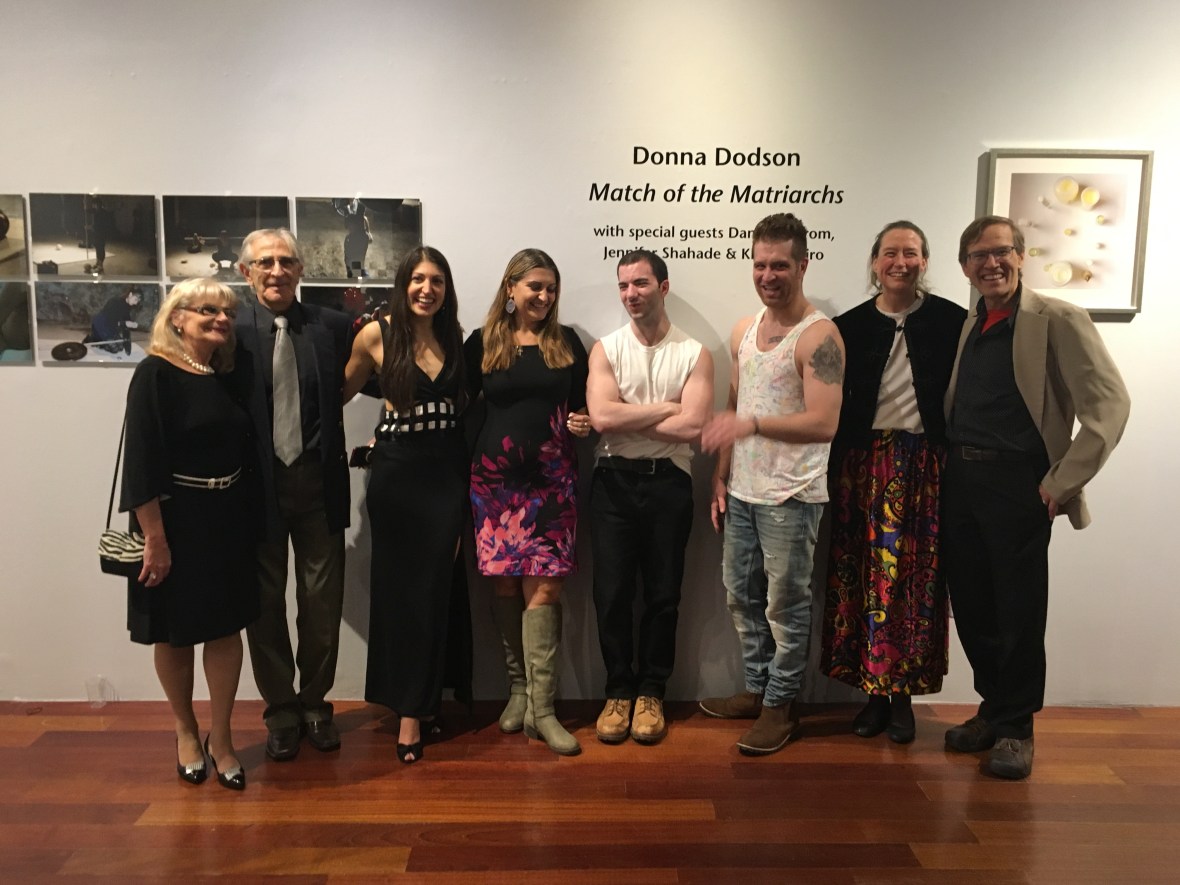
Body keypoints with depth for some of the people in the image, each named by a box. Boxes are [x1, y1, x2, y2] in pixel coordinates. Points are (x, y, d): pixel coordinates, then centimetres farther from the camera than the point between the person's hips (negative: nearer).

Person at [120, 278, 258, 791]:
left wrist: (245, 516, 5)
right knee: (174, 632, 11)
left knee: (226, 627, 8)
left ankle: (220, 738, 21)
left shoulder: (225, 376, 6)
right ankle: (186, 731, 31)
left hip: (228, 520, 5)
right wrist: (155, 537, -20)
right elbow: (141, 460, -17)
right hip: (175, 520, -5)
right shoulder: (155, 374, -13)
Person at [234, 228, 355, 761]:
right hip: (256, 483, -1)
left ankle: (315, 703, 31)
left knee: (323, 600, 10)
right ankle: (281, 709, 30)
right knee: (265, 602, 12)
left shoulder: (333, 327, 1)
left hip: (317, 481, 1)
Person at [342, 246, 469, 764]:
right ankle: (408, 699, 23)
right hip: (396, 471, -2)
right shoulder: (377, 334, -3)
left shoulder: (455, 337, 5)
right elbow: (343, 391, 9)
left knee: (433, 589, 3)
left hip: (447, 473, 2)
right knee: (396, 586, 7)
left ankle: (415, 709, 14)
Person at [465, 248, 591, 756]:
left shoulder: (567, 343, 9)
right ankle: (519, 688, 21)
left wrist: (582, 423, -7)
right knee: (504, 585, 5)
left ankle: (540, 707, 0)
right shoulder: (482, 343, 5)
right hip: (495, 479, 0)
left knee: (543, 586, -6)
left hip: (551, 479, 0)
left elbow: (581, 407, 15)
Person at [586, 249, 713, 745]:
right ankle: (619, 691, 19)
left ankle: (651, 693, 22)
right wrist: (666, 408, -8)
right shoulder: (606, 348, 5)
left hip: (668, 481, 0)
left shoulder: (694, 354, 1)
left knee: (663, 593, 7)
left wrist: (627, 417, -9)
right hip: (613, 480, 1)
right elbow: (601, 417, -11)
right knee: (612, 591, 3)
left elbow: (693, 426, -13)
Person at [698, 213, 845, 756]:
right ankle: (756, 689, 32)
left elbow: (824, 424, -21)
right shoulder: (743, 331, 11)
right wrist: (721, 476, 13)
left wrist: (753, 424, -31)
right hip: (742, 491, 8)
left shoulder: (818, 336, -13)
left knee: (785, 604, 3)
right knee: (742, 595, 16)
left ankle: (780, 705, 18)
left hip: (791, 495, -7)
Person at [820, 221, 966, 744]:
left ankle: (903, 695, 19)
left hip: (926, 466, -1)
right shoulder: (851, 326, 4)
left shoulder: (951, 321, 1)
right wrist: (835, 474, 1)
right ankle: (874, 694, 18)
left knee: (918, 579, 4)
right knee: (866, 577, 4)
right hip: (865, 465, 1)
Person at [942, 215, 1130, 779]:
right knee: (970, 604, 10)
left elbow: (1108, 403, -12)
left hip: (1017, 482, -5)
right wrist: (949, 467, 8)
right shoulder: (968, 327, 12)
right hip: (960, 478, 6)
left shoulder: (1057, 321, -6)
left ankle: (1015, 727, 16)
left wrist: (1063, 481, -16)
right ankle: (992, 708, 27)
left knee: (1018, 608, 1)